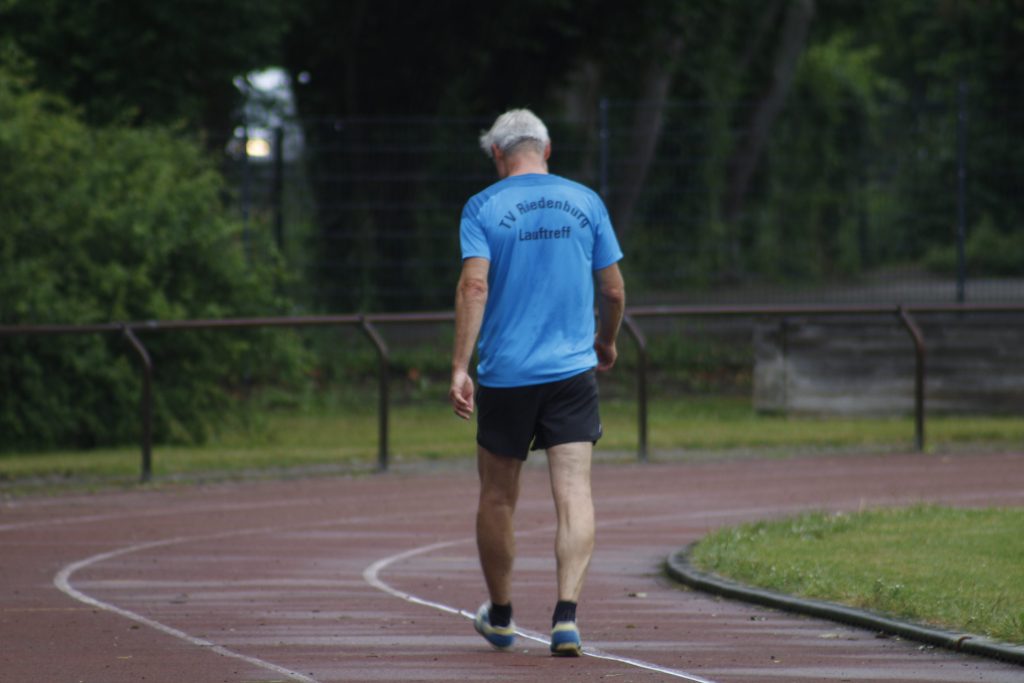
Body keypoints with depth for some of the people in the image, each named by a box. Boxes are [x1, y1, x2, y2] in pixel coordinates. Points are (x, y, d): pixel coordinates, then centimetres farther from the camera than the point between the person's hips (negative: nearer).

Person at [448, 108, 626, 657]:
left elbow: (474, 286, -14)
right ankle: (566, 615, -20)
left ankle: (499, 616, 26)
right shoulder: (585, 203, 5)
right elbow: (613, 289, 9)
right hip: (572, 368, 1)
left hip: (504, 374, -1)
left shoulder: (484, 208, -2)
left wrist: (459, 368, -15)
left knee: (497, 498, 14)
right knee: (573, 494, -5)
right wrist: (606, 341, 28)